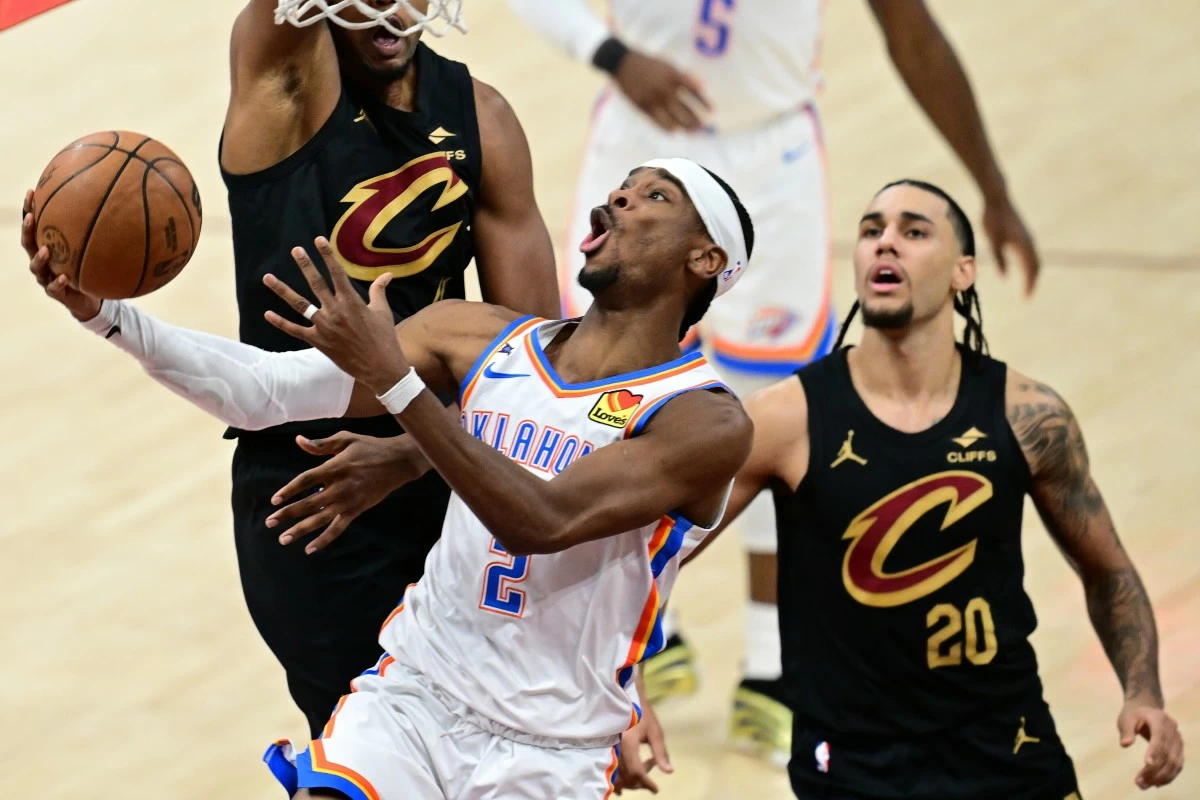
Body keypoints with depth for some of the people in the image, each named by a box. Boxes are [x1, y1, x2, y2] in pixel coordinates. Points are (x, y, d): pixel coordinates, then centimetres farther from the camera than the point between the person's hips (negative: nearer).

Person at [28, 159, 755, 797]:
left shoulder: (707, 423, -11)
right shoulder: (478, 338, 3)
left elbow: (540, 522, -25)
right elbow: (267, 390, -4)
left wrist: (392, 379, -31)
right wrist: (104, 313, -18)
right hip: (412, 693, 3)